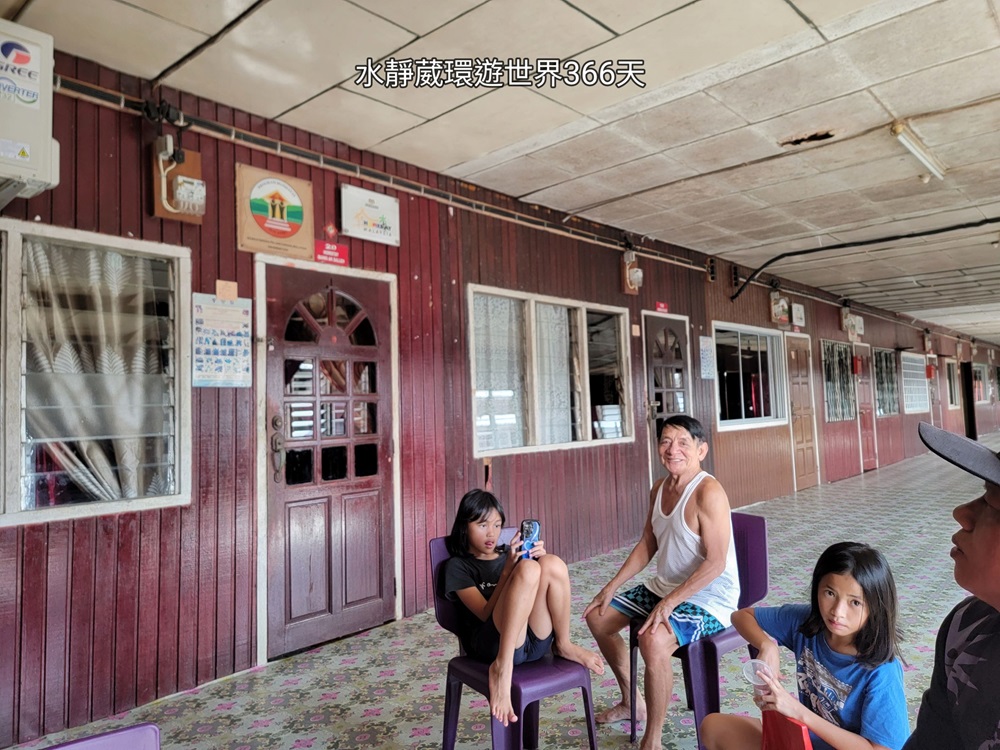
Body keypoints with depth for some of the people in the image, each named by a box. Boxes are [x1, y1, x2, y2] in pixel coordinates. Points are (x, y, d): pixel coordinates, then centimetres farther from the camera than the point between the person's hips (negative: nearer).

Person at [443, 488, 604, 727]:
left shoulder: (510, 554, 21)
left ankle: (563, 645, -5)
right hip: (492, 643, -5)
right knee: (528, 569, -30)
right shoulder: (458, 566, 6)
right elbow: (486, 614, -7)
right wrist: (508, 569, -19)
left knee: (553, 564, -22)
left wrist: (540, 559, -9)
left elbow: (539, 592, 9)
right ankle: (502, 667, -34)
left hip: (537, 640, 5)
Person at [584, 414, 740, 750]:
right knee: (598, 616, 13)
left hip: (709, 598, -9)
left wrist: (670, 602, -28)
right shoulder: (660, 488, 4)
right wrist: (612, 586, 6)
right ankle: (632, 701, 33)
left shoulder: (708, 492, -23)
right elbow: (647, 544, 12)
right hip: (664, 587, 10)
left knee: (653, 640, -35)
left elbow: (716, 562, -26)